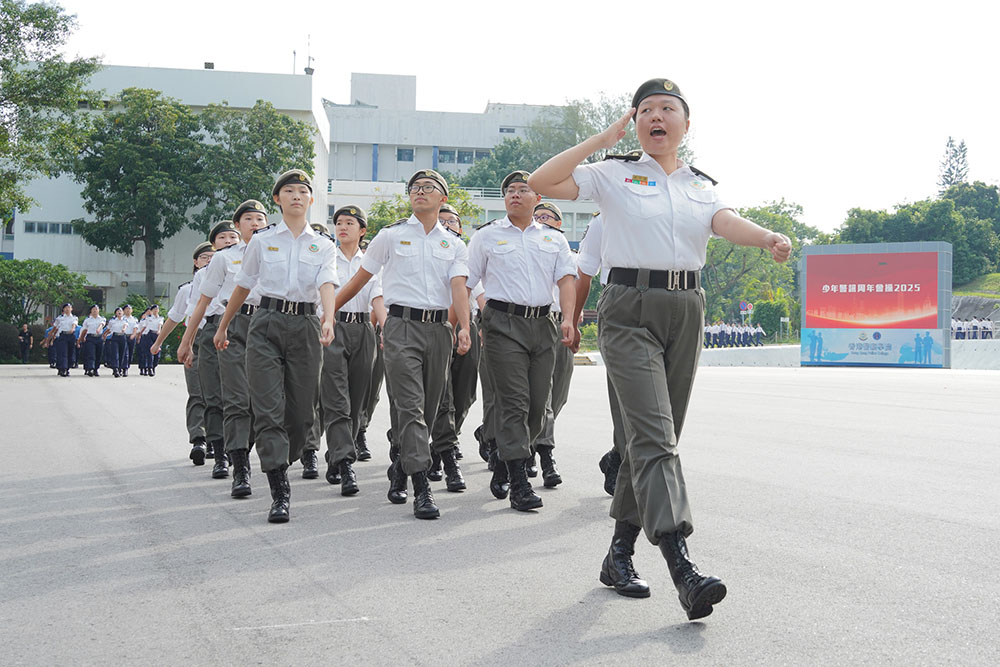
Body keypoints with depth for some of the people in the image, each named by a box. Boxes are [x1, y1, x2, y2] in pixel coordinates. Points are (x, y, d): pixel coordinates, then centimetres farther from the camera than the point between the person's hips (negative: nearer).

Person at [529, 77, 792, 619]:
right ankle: (683, 571, -26)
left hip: (685, 309, 5)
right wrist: (603, 139, -2)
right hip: (630, 309, -5)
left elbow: (727, 223, -6)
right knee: (654, 434, -17)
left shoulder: (701, 186, 16)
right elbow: (540, 183, -5)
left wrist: (769, 238, -28)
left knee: (656, 436, 8)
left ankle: (619, 554, 21)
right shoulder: (614, 174, 6)